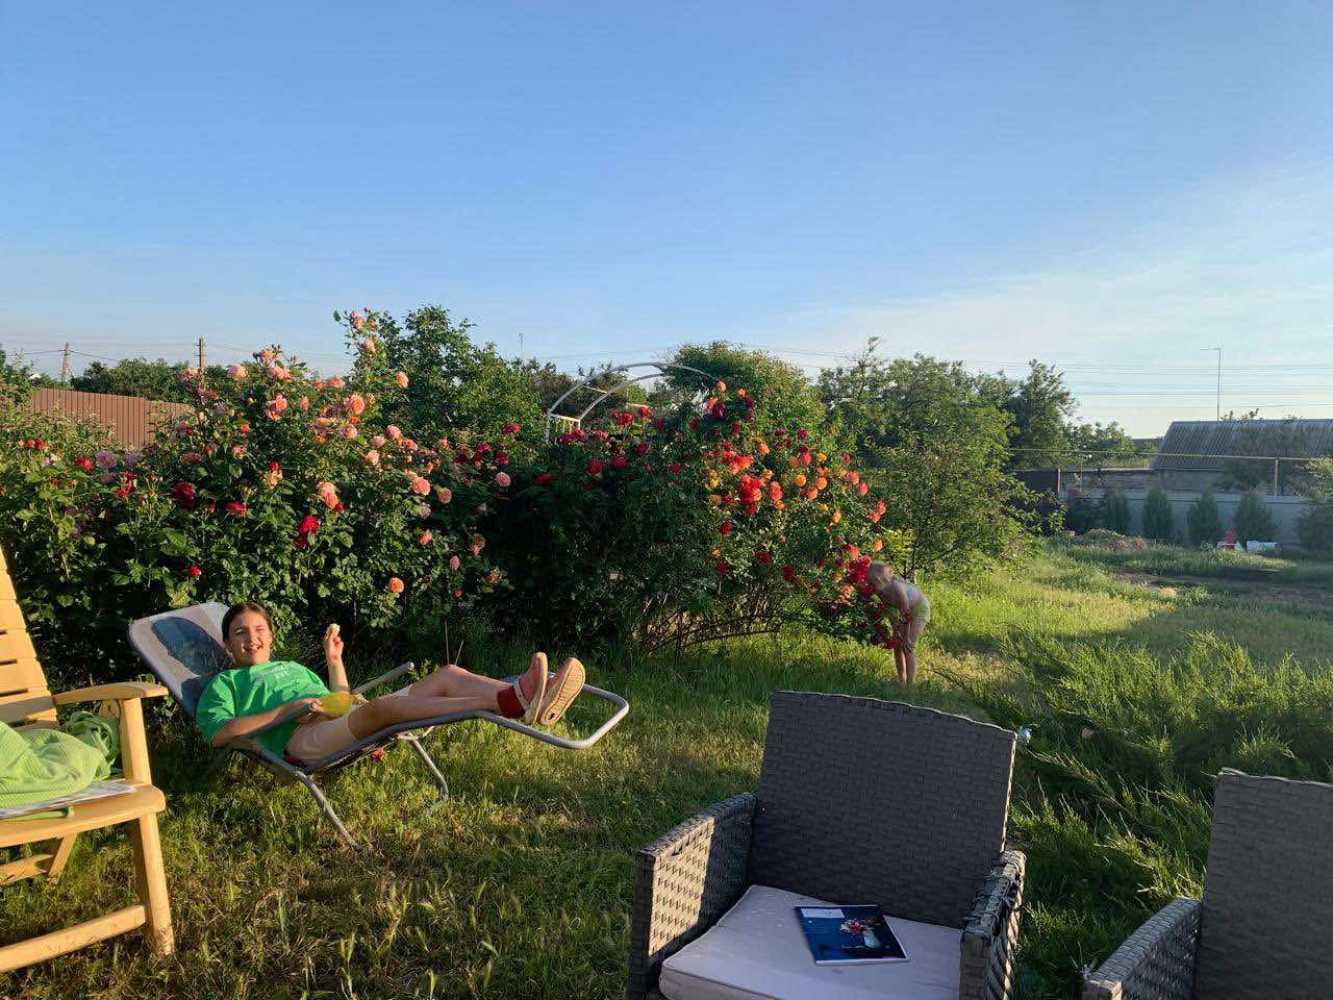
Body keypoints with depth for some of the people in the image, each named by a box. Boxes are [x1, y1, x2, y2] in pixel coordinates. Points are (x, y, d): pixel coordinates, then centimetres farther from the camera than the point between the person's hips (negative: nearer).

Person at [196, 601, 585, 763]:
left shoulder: (294, 668, 40)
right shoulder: (225, 682, 23)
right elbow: (217, 733, 2)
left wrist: (334, 661, 22)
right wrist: (288, 709, -6)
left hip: (347, 727, 7)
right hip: (303, 738, -7)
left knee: (448, 674, -15)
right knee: (381, 705, -39)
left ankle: (521, 696, -43)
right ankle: (508, 702, -59)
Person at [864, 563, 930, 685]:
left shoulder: (897, 587, -39)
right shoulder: (880, 589, -21)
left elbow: (906, 616, -29)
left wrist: (906, 638, -19)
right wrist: (896, 631, -6)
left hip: (919, 608, -7)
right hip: (903, 609, 7)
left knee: (908, 647, -14)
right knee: (896, 644, 4)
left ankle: (911, 683, -12)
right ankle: (901, 680, 16)